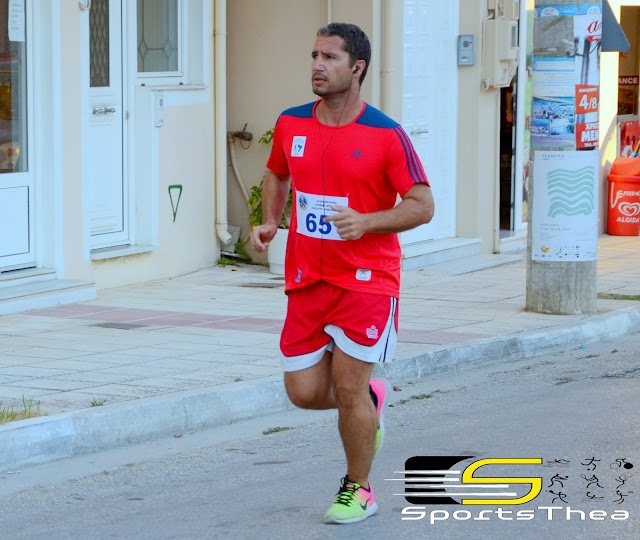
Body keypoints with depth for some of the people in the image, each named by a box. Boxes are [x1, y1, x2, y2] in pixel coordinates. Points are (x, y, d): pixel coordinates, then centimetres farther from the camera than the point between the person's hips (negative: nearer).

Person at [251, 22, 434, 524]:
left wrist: (366, 222, -23)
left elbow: (423, 206, -9)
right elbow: (277, 175, 23)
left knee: (347, 388, -5)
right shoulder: (291, 125, 4)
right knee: (304, 392, 1)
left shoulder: (386, 135, -10)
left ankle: (358, 491, 17)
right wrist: (269, 222, 4)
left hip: (367, 280, -5)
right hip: (307, 280, 5)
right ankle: (372, 398, 34)